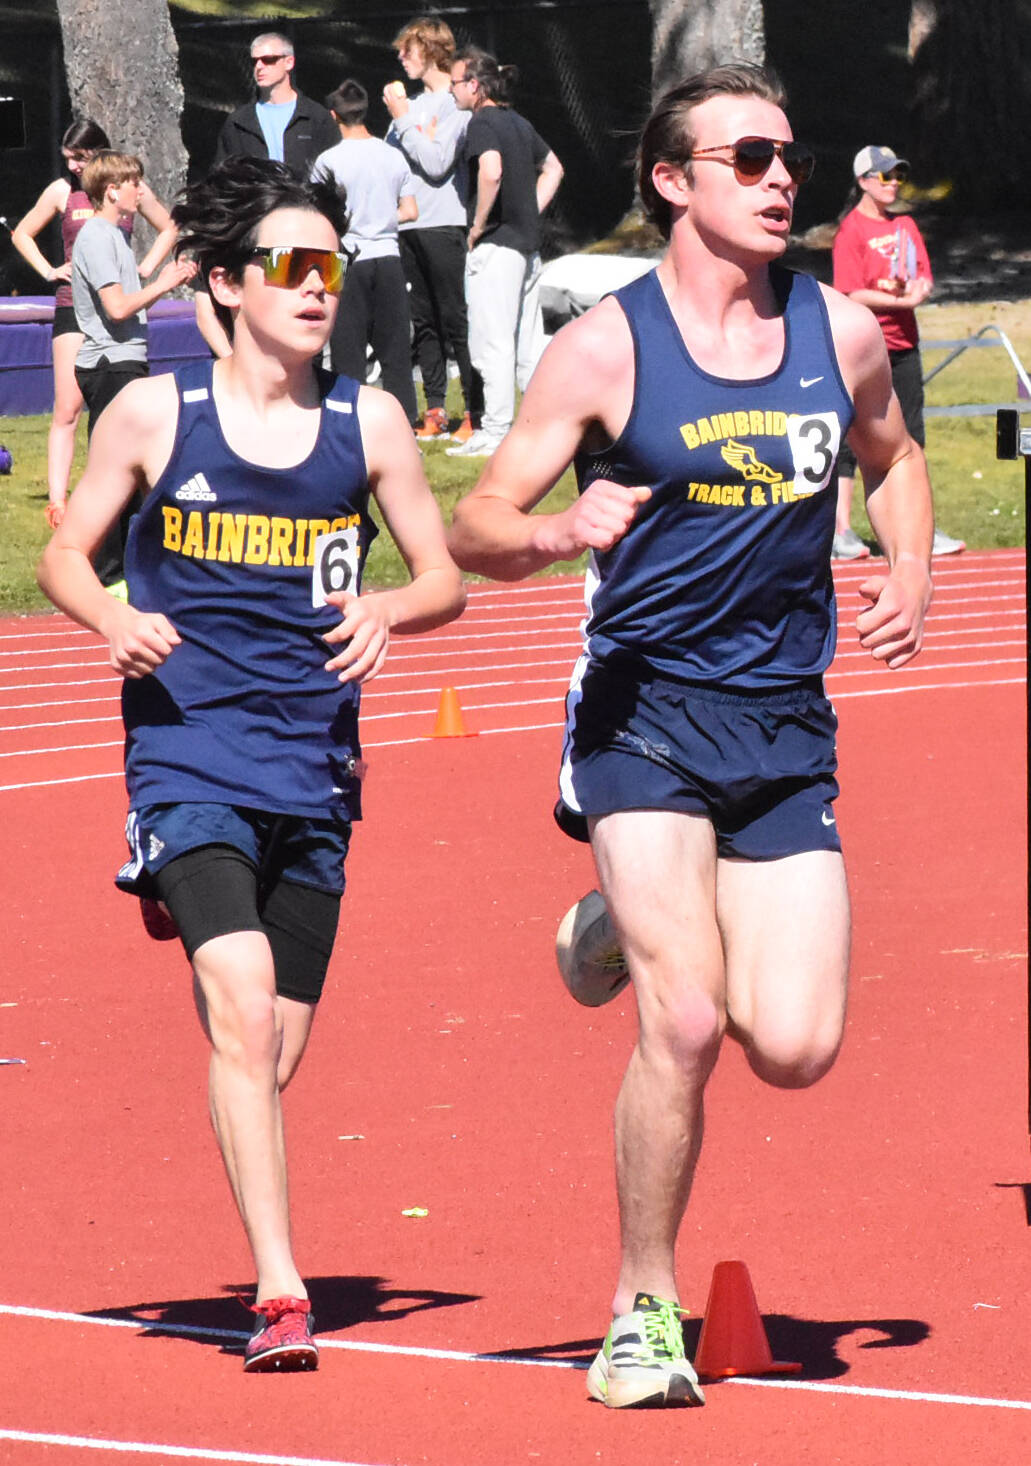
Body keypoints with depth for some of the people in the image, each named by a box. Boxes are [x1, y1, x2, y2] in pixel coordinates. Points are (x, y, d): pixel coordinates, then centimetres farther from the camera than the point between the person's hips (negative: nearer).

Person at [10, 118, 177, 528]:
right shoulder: (62, 191, 3)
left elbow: (168, 229, 18)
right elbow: (22, 234, 15)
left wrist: (145, 269, 4)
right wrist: (50, 271, 1)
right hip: (74, 307, -1)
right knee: (67, 410, -8)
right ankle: (57, 500, -11)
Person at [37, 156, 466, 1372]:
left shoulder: (368, 423, 4)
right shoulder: (154, 415, -2)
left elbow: (445, 577, 10)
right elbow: (64, 556, 7)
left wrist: (387, 611, -12)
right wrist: (113, 618, -14)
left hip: (314, 767, 3)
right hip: (187, 755, -3)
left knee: (278, 1048, 9)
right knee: (242, 1004, -22)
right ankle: (278, 1294, -24)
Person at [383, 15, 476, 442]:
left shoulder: (457, 103, -7)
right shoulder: (414, 101, 16)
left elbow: (437, 162, -16)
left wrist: (403, 119, -9)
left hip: (444, 226, -8)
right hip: (410, 226, 8)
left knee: (456, 321, -8)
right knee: (423, 323, 8)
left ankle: (475, 411, -7)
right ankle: (435, 411, 11)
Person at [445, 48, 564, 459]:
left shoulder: (482, 124, -11)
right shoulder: (519, 123, 15)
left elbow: (491, 172, -29)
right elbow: (553, 169, 28)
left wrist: (478, 225, -17)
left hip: (495, 242, -9)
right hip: (528, 242, 9)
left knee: (493, 342, -7)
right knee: (529, 342, 12)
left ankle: (495, 433, -8)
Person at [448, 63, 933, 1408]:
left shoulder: (843, 331, 5)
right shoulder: (605, 348, -6)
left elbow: (893, 458, 25)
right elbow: (476, 530, -4)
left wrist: (910, 578, 7)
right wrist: (565, 529, -26)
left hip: (787, 727, 4)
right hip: (645, 709, -4)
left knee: (795, 1049, -6)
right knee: (685, 1023, -17)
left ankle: (643, 929, 28)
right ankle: (644, 1314, 1)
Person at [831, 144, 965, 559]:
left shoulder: (905, 225, 14)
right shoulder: (852, 229, -8)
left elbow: (925, 279, 10)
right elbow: (852, 293, -15)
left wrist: (908, 289, -11)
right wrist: (903, 300, -18)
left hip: (903, 344, 7)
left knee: (910, 439, 9)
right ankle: (841, 531, 0)